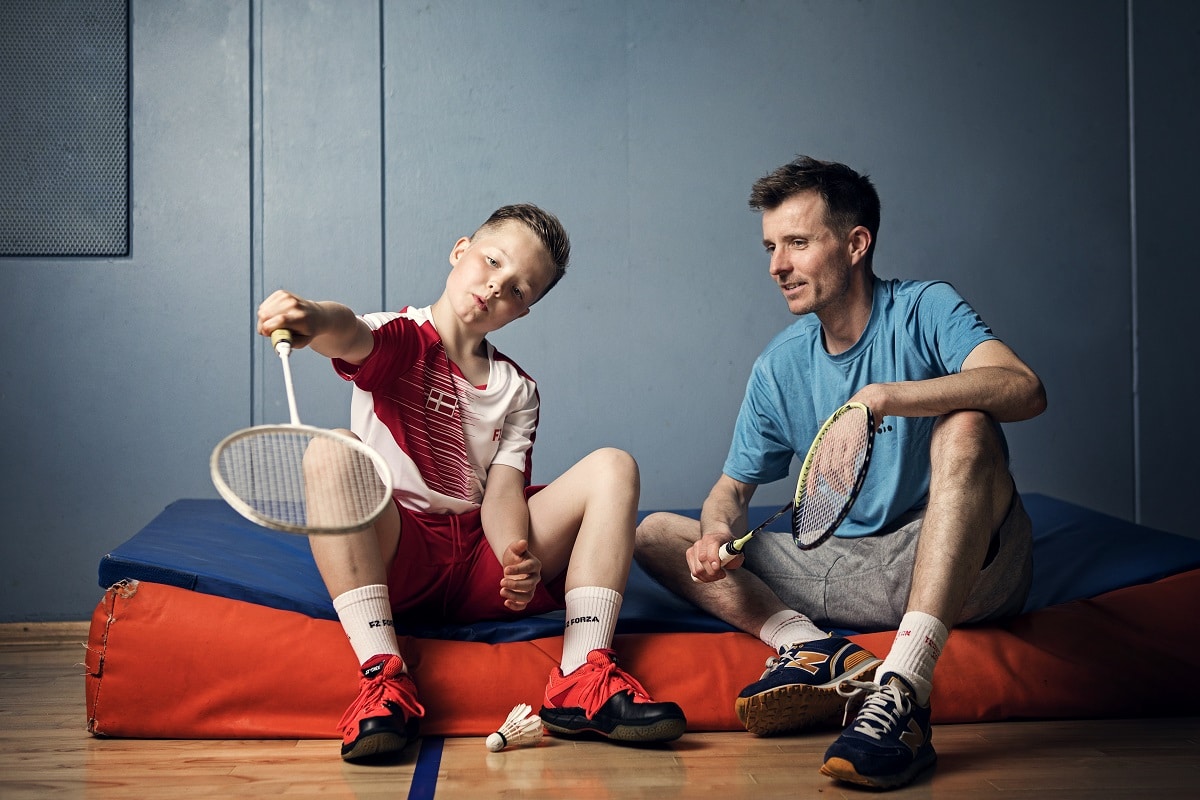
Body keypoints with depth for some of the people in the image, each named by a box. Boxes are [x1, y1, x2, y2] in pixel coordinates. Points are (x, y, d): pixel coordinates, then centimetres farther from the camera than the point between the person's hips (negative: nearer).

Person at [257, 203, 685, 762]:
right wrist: (313, 319, -48)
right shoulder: (397, 341, 4)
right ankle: (384, 676, -39)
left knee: (612, 468, -10)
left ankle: (581, 681, -26)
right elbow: (349, 334, -22)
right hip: (395, 557, -3)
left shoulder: (517, 392, 16)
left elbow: (501, 490, 1)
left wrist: (519, 559, -22)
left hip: (482, 568, 4)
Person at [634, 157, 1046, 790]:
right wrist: (718, 534, -11)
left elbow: (1025, 390, -24)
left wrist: (880, 397, -32)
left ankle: (901, 691, -47)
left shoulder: (925, 310, -5)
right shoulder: (779, 367, 9)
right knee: (657, 534, -1)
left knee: (964, 428, -35)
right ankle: (811, 645, -26)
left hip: (959, 569, -5)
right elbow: (734, 486, 14)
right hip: (842, 568, 6)